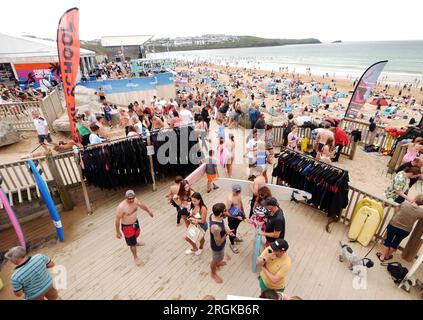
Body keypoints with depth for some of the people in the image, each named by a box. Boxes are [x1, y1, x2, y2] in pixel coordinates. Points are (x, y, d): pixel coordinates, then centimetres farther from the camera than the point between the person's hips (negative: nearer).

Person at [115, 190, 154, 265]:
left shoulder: (135, 200, -16)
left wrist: (149, 212, 18)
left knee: (136, 234, 34)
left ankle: (135, 242, 68)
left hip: (135, 222, 7)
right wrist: (118, 232, -15)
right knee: (132, 243, 10)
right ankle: (135, 257, 35)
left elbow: (142, 205, 4)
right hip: (127, 226, -6)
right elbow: (117, 220, -24)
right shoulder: (121, 207, -35)